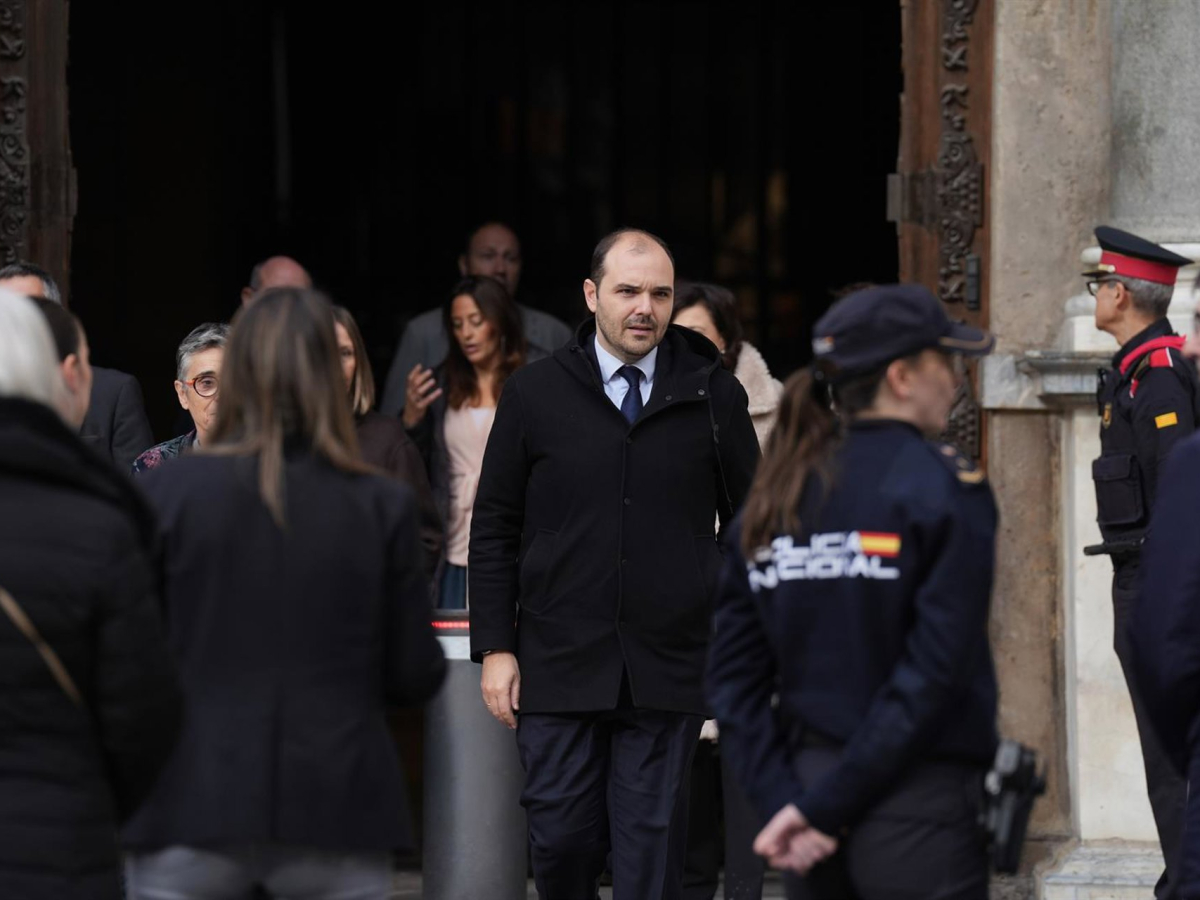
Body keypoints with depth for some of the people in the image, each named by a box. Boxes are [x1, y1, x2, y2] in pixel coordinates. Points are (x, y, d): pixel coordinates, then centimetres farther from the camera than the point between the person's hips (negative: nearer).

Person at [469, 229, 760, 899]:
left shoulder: (714, 396, 4)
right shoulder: (536, 393, 4)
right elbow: (495, 529, 7)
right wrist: (496, 648, 1)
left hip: (670, 669, 0)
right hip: (560, 664, 0)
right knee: (561, 841, 1)